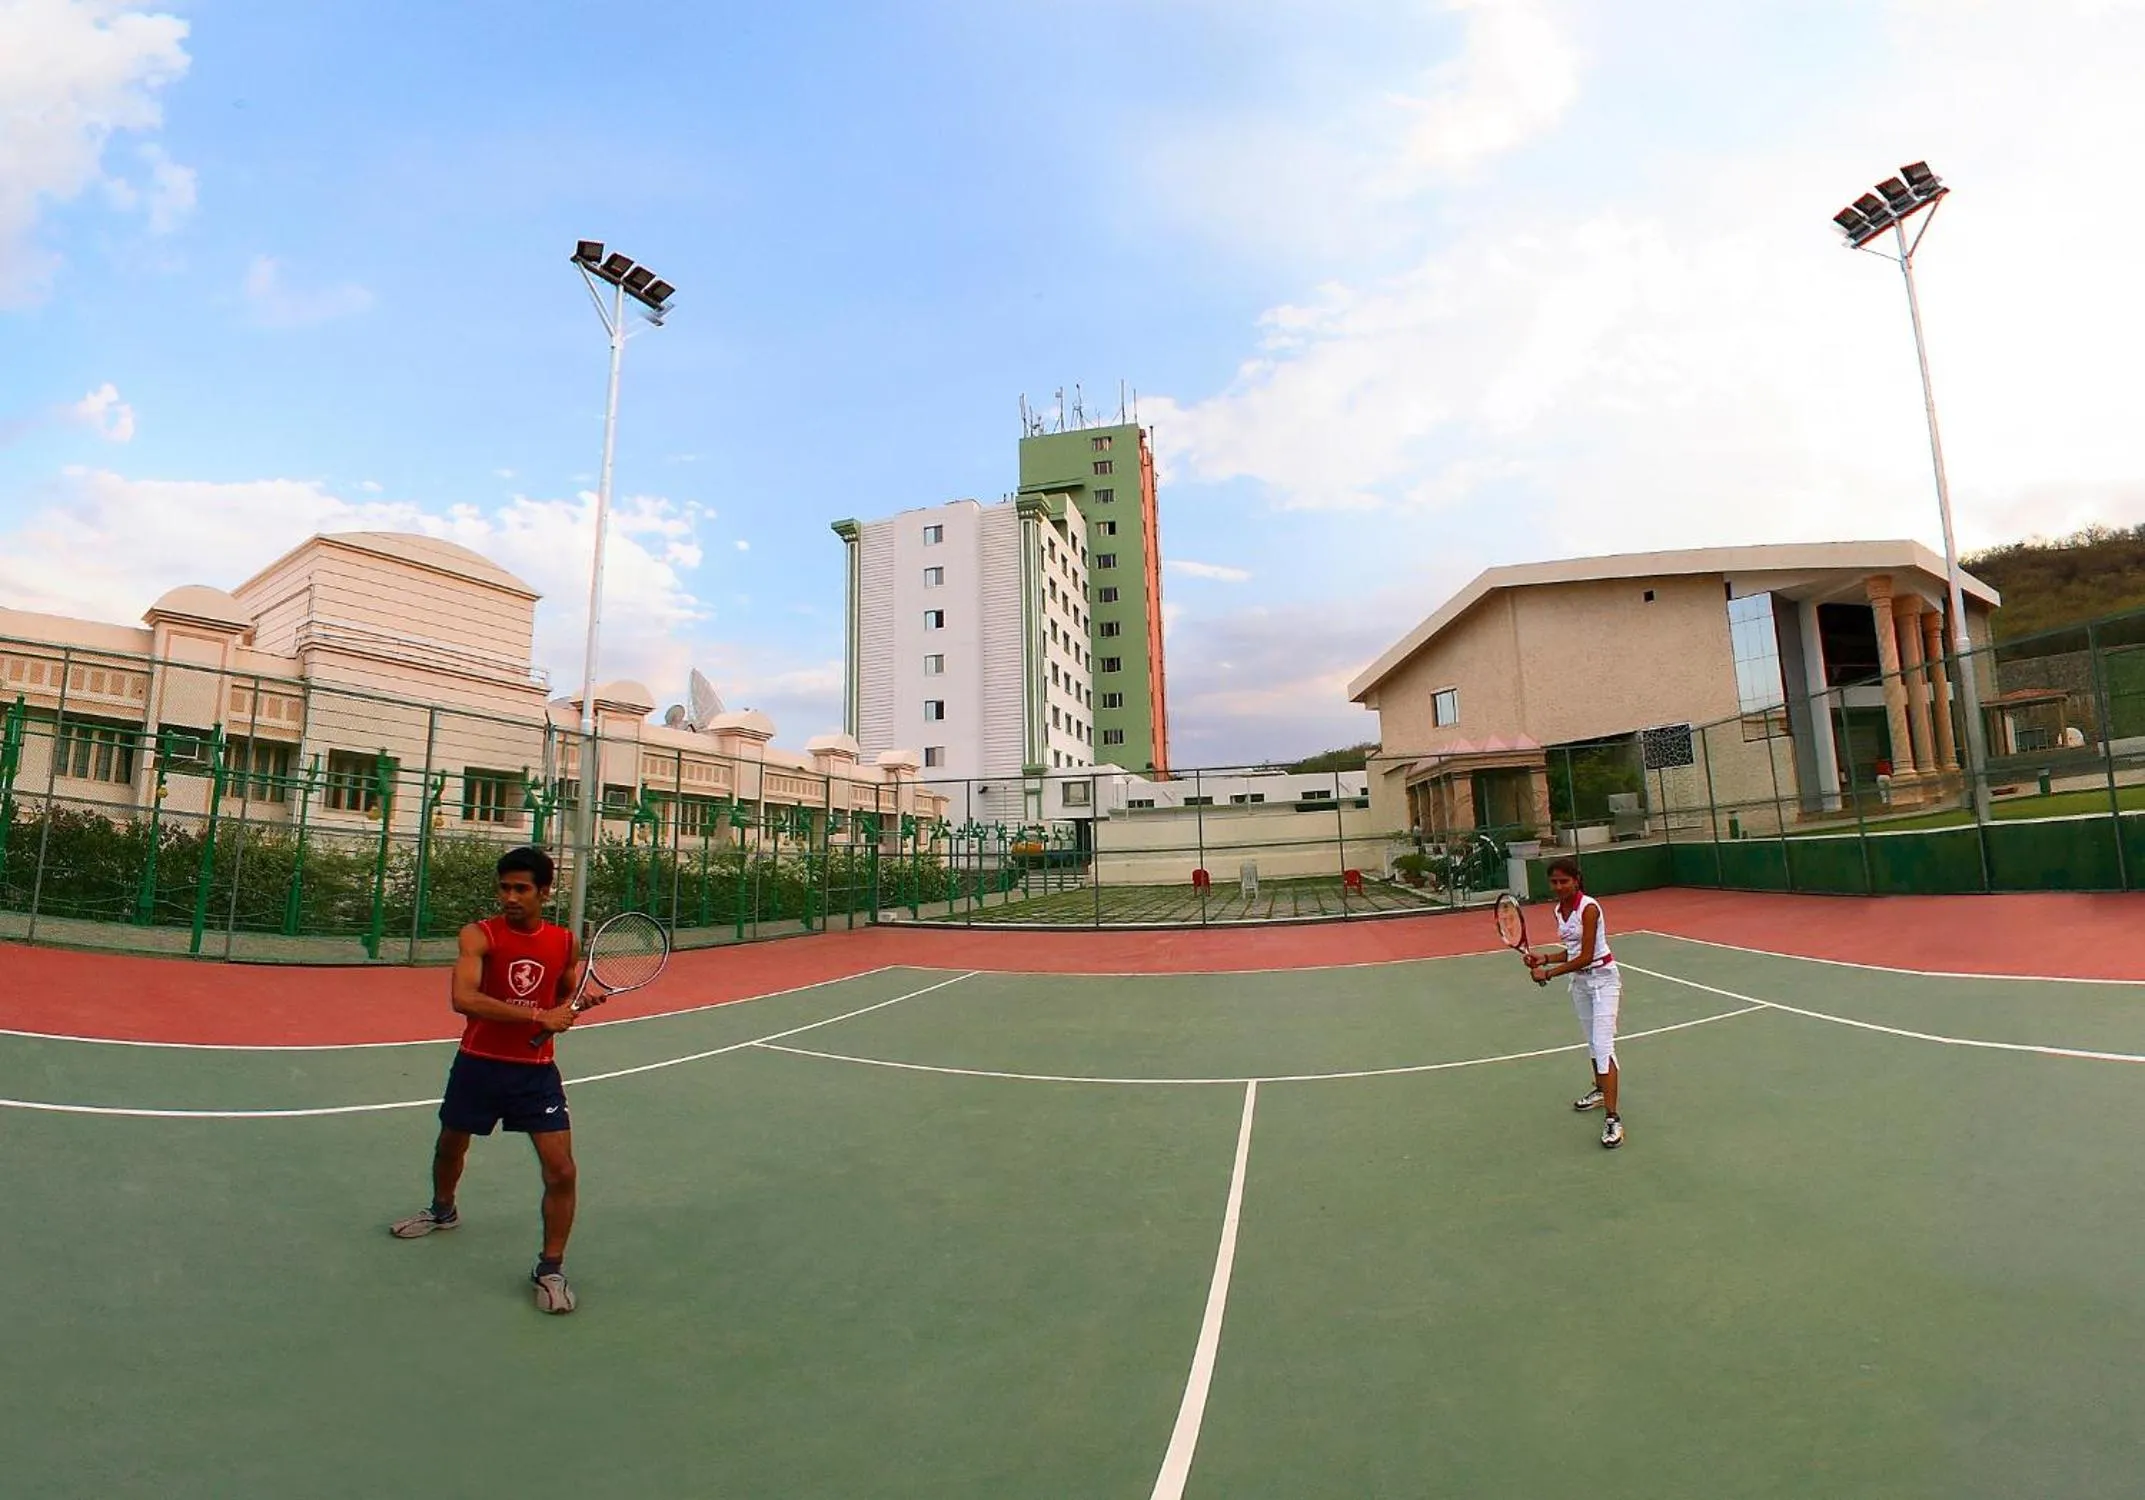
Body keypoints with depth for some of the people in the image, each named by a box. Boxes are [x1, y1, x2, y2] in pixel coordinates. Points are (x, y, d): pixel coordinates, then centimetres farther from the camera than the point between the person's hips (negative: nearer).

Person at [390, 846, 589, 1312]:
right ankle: (443, 1210, 58)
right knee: (450, 1147, 25)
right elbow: (463, 998, -30)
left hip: (536, 1071, 0)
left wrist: (569, 1008, -7)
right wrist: (537, 1015, -33)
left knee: (561, 1172, -9)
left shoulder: (565, 943, -3)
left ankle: (551, 1268, 10)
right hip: (478, 1064, 0)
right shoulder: (480, 935, -14)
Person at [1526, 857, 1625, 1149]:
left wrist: (1548, 974, -21)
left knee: (1604, 1047, -14)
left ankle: (1613, 1119, -15)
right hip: (1580, 981, 8)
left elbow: (1586, 956, -23)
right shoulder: (1559, 911, 2)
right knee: (1592, 1042, 21)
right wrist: (1545, 959, -4)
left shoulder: (1589, 908, -22)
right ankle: (1600, 1090, 40)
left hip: (1603, 977, -8)